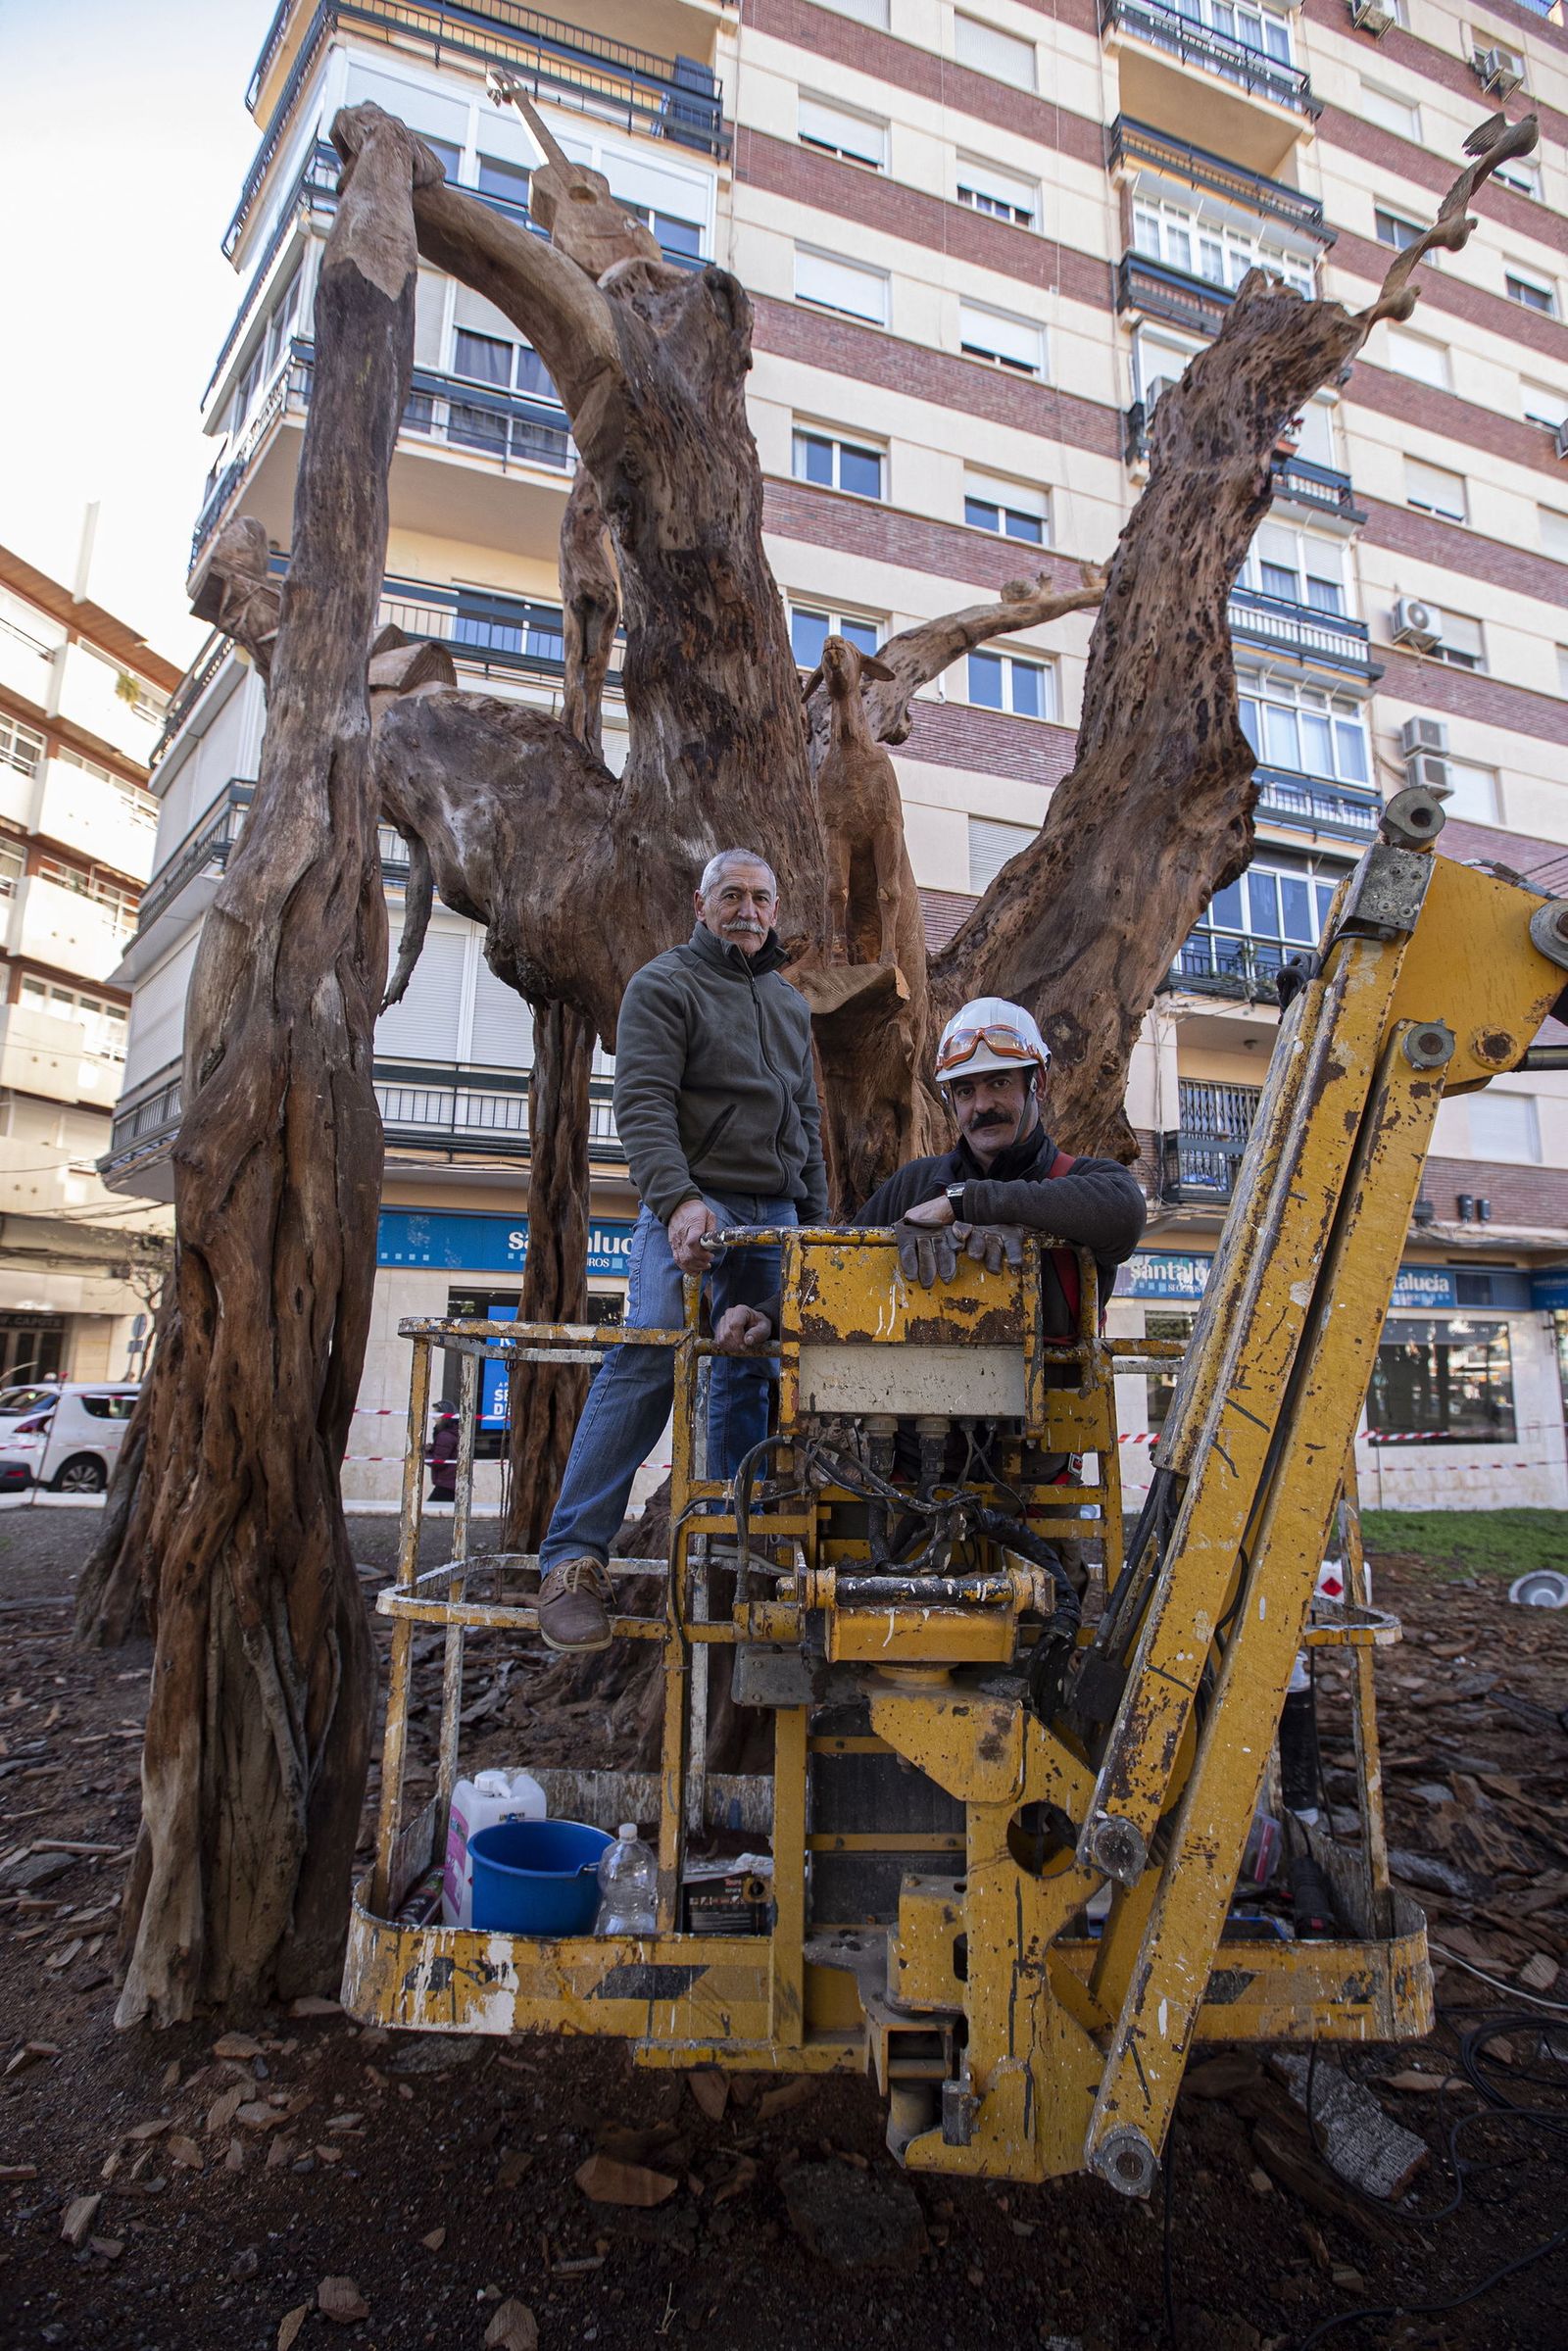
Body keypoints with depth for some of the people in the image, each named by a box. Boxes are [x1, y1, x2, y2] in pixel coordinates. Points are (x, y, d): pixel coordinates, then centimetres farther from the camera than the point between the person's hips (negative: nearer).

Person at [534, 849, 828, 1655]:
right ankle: (573, 1559, -14)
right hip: (693, 1207, -6)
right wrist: (678, 1200, -27)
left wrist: (817, 1223, 18)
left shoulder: (789, 1004, 23)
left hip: (774, 1218, 7)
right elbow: (643, 1105, -12)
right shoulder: (664, 985, 1)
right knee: (644, 1366, -17)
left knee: (748, 1382, 6)